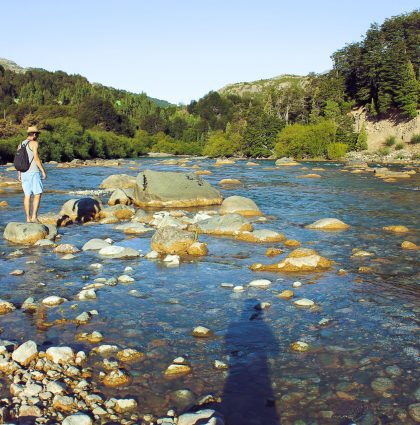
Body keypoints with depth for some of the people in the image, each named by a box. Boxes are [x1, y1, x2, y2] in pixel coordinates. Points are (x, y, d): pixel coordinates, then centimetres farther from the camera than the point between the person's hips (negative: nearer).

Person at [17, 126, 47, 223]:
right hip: (33, 172, -7)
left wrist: (19, 174, 19)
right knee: (37, 195, -3)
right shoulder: (34, 143, -7)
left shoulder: (20, 144, 13)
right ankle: (34, 216, -12)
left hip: (24, 173, 7)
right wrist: (43, 171, -11)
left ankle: (28, 218, 8)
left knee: (27, 195, 8)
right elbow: (36, 158, -15)